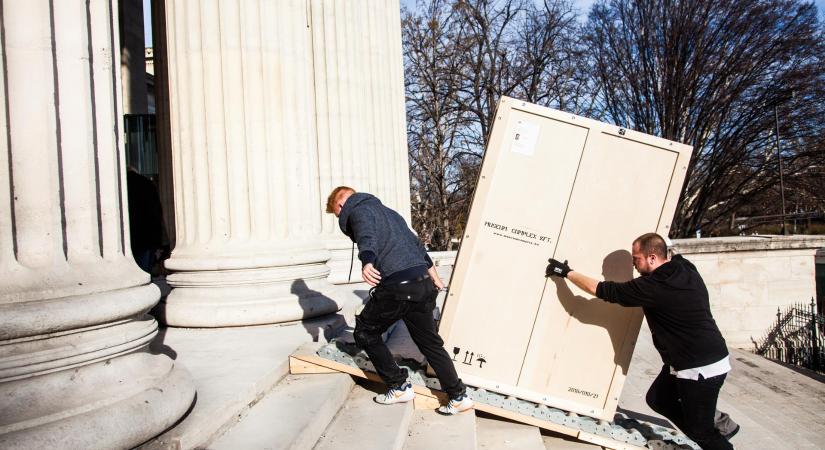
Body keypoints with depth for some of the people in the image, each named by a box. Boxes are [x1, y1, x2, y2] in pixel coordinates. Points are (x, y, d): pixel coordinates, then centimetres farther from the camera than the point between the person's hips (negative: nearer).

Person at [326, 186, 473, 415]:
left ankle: (399, 387, 16)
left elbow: (367, 237, -20)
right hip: (423, 283, 8)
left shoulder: (358, 211, 4)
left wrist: (367, 262, -40)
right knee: (430, 342, 17)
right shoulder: (388, 211, 29)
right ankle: (459, 396, 19)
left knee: (366, 333, 13)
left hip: (396, 286, -8)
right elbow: (416, 243, 33)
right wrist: (433, 276, 41)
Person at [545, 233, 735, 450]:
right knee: (657, 399, 18)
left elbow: (600, 289, -19)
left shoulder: (653, 286, -26)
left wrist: (566, 272, -9)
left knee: (700, 430, 5)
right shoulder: (687, 269, -2)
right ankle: (715, 421, 30)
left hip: (703, 367, -9)